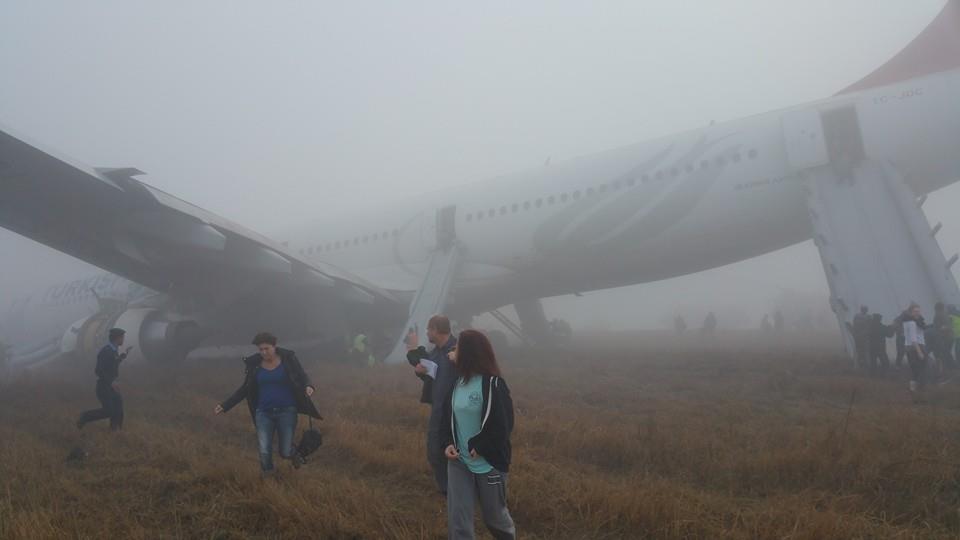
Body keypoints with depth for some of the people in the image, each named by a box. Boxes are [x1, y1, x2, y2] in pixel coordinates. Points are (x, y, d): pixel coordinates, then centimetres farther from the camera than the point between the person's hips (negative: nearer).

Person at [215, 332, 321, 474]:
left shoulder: (288, 358, -8)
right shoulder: (254, 364, -1)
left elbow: (303, 377, -3)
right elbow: (245, 389, 8)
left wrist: (308, 387, -27)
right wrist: (225, 405, 0)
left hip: (287, 411, -2)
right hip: (264, 413, 2)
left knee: (285, 453, 0)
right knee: (265, 453, -10)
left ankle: (293, 453, 39)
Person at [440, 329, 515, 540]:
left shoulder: (493, 384, -17)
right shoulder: (457, 382, 4)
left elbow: (503, 424, -17)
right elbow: (447, 416, 11)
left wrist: (480, 446, -16)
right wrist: (448, 443, -4)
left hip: (489, 463, -5)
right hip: (459, 461, 5)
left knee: (494, 515, 13)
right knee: (457, 518, 1)